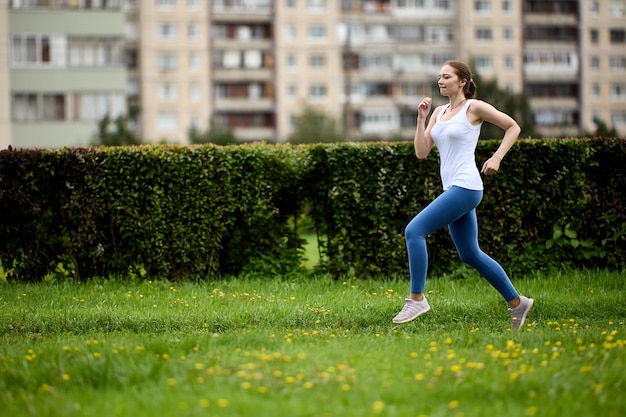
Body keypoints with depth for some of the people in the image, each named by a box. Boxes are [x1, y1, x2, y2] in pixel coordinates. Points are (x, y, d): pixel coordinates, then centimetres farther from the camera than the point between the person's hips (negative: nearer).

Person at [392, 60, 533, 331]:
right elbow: (421, 152, 10)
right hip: (452, 188, 9)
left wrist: (496, 158, -8)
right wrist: (421, 118, 2)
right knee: (470, 254, 13)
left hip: (465, 187, -9)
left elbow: (513, 127, 2)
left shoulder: (474, 108, -5)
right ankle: (517, 302, 23)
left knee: (414, 230, -17)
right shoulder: (439, 112, 15)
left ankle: (416, 299, -12)